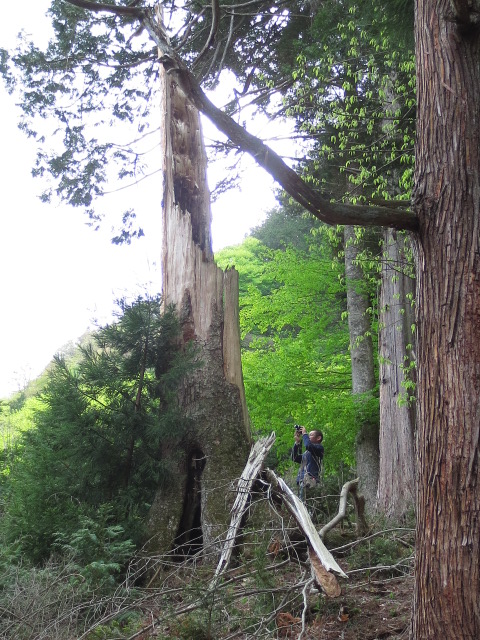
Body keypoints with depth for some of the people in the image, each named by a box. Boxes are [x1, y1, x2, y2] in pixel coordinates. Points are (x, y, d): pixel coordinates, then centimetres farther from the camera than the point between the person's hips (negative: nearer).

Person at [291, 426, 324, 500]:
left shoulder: (319, 447, 4)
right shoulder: (306, 452, 27)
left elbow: (308, 445, -15)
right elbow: (294, 458, 22)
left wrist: (304, 434, 3)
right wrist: (297, 442, 18)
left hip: (309, 480, -8)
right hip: (301, 481, 8)